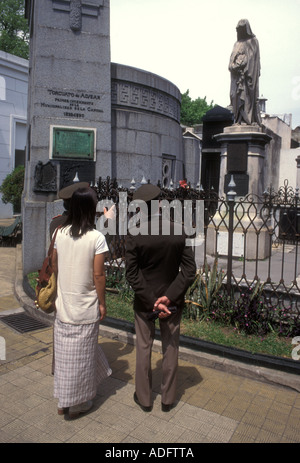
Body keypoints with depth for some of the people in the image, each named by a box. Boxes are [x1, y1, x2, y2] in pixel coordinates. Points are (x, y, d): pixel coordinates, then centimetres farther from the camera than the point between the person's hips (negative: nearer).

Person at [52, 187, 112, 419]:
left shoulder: (60, 233, -2)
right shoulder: (96, 238, -17)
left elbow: (55, 266, 7)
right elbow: (98, 275, -14)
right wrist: (102, 303, -2)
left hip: (63, 303, 5)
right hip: (86, 306, -5)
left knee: (64, 352, 18)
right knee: (81, 354, 11)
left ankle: (63, 400, 35)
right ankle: (78, 404, 28)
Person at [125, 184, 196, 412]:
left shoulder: (134, 234, -17)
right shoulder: (178, 231, -11)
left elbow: (132, 274, -15)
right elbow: (190, 270, -12)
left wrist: (151, 301, -13)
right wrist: (169, 296, -14)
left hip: (144, 300, -1)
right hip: (173, 301, 2)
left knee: (143, 349, 17)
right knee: (171, 350, 17)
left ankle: (144, 398, 34)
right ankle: (168, 399, 34)